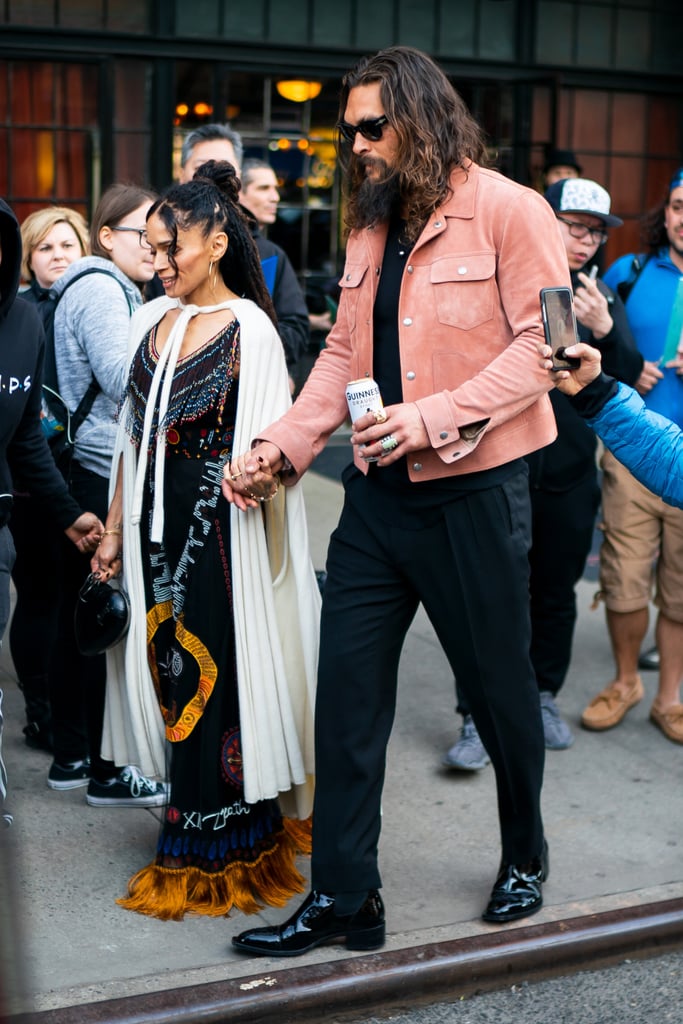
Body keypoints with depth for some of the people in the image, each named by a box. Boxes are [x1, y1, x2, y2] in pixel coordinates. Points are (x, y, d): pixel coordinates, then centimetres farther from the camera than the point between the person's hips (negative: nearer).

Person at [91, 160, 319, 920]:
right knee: (175, 676, 11)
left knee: (217, 679, 1)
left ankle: (222, 848, 18)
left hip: (222, 531, -6)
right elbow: (133, 436, 14)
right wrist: (115, 530, 15)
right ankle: (197, 836, 26)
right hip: (158, 528, 6)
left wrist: (260, 474, -33)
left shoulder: (247, 329, -9)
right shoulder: (151, 321, 10)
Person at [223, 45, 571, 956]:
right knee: (347, 688, 4)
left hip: (472, 493, -6)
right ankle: (341, 898, 15)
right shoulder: (370, 231, 13)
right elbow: (342, 356, 12)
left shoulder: (509, 211, -8)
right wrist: (282, 443, 0)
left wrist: (435, 417, -23)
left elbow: (542, 344, -15)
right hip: (377, 495, 6)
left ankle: (524, 856, 36)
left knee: (499, 683, 11)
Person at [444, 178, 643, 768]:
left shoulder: (602, 298, 10)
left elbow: (629, 377, -3)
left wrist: (603, 331, -20)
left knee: (556, 592, 14)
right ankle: (479, 718, 4)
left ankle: (543, 697, 31)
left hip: (569, 475, 4)